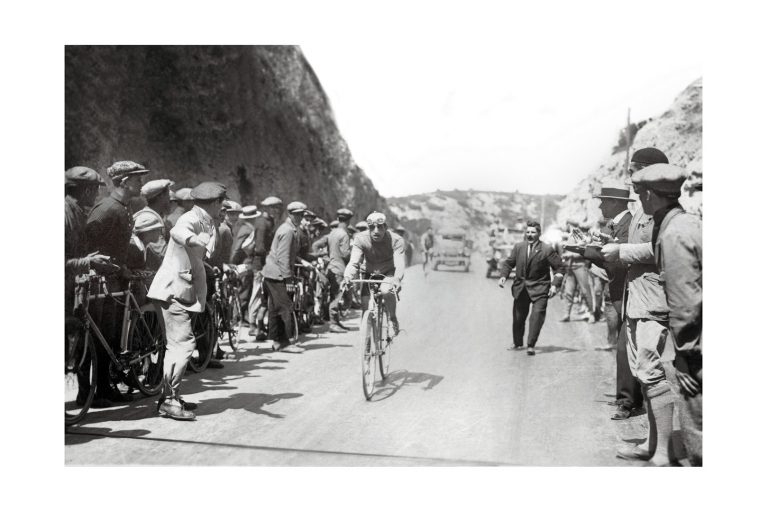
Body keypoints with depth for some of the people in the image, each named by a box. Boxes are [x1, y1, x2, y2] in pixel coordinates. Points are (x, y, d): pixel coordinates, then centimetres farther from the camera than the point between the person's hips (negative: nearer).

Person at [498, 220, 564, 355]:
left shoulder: (547, 249, -8)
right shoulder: (518, 247, 3)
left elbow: (559, 267, -3)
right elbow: (508, 262, 11)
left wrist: (555, 285, -14)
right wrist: (503, 276, -6)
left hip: (539, 289, -4)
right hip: (521, 288, 4)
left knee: (537, 315, -15)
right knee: (518, 317, 12)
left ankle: (531, 346, -6)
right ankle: (517, 343, 33)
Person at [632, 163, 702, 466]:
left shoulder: (674, 234, -18)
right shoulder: (690, 222, 10)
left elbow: (685, 301, -20)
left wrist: (682, 355, -15)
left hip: (699, 349, -9)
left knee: (697, 432, 0)